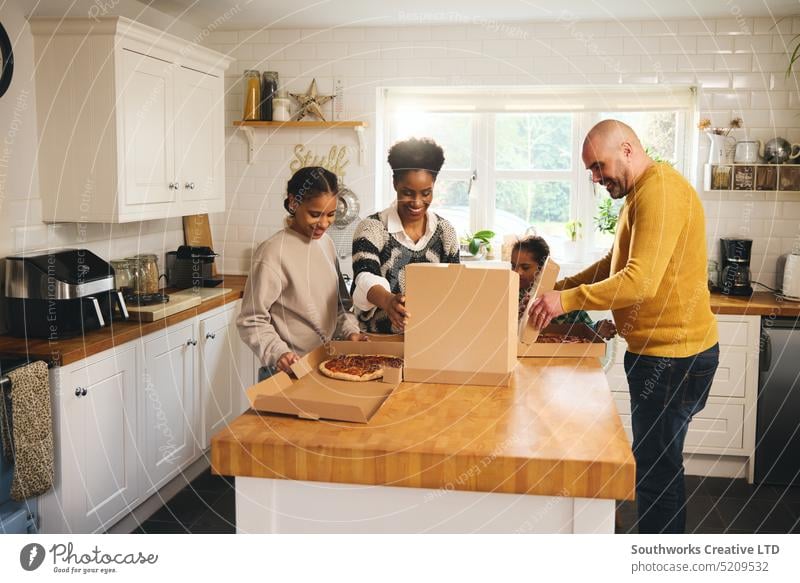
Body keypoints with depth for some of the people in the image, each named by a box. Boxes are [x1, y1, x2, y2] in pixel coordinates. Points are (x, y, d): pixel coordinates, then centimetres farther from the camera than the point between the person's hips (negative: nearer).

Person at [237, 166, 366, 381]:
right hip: (288, 372, -6)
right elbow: (252, 321, -15)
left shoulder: (326, 244, 4)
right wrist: (278, 353, -28)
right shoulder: (273, 252, -18)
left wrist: (350, 330, -3)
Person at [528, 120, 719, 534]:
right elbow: (615, 263, 23)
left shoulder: (660, 190, -18)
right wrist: (560, 288, 11)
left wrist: (567, 301, -22)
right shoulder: (640, 193, 16)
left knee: (656, 468, -2)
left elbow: (640, 281, -27)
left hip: (671, 355, -11)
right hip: (658, 351, 11)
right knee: (658, 461, 19)